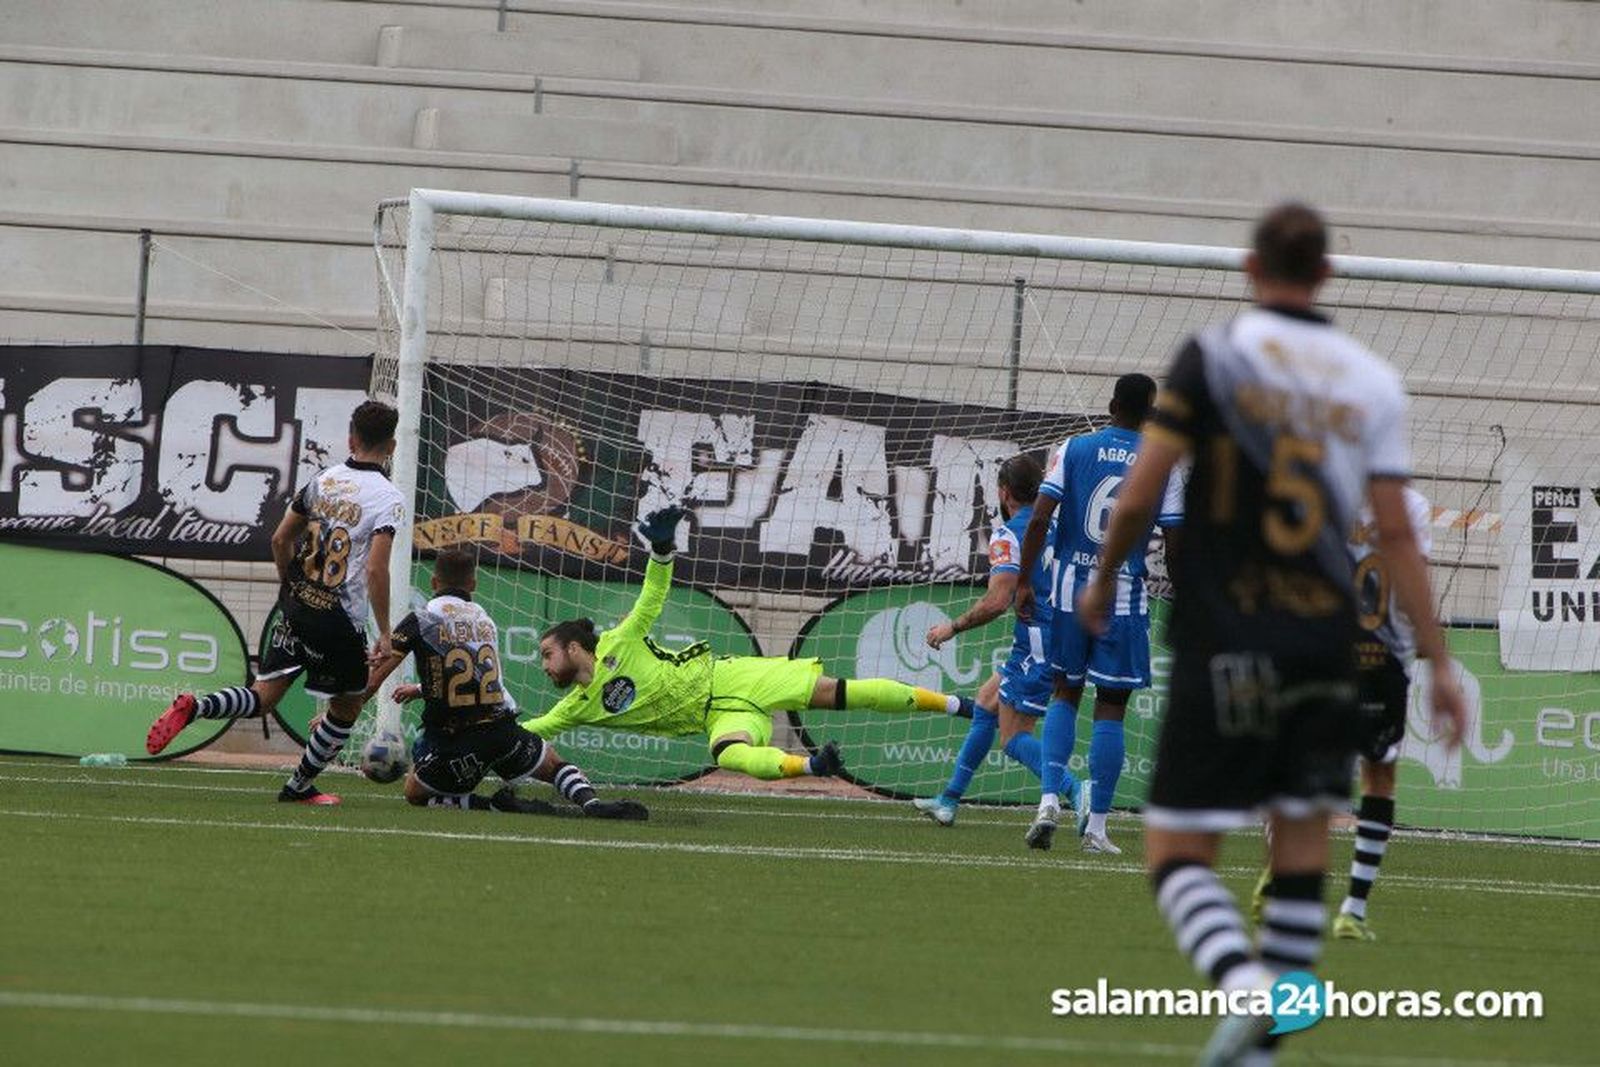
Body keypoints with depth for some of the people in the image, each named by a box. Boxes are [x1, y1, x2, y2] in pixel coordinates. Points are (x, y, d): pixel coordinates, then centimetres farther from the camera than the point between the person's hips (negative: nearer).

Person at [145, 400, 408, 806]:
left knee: (263, 696, 5)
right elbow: (376, 569, -19)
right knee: (347, 707, 17)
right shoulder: (387, 499, -11)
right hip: (341, 619, -5)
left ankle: (193, 708, -20)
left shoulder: (323, 481, 8)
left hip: (296, 607, 5)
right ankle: (299, 787, 22)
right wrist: (384, 632, -11)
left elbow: (280, 539, 12)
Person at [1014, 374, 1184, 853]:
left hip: (1071, 591, 1)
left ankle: (1050, 800, -2)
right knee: (1110, 707, 4)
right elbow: (1176, 541, -2)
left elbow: (1039, 519, -6)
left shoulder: (1073, 449, 0)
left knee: (1065, 693, 16)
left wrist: (1024, 583, 2)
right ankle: (1096, 825, 4)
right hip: (1125, 597, -1)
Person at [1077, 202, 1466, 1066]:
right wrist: (1437, 660, 4)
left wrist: (1102, 582, 10)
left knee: (1176, 854, 0)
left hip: (1224, 646, -3)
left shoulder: (1212, 355, -4)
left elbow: (1139, 496, -8)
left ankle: (1242, 981, -28)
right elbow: (1395, 531, 1)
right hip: (1326, 646, 3)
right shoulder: (1372, 380, 4)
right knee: (1303, 849, 13)